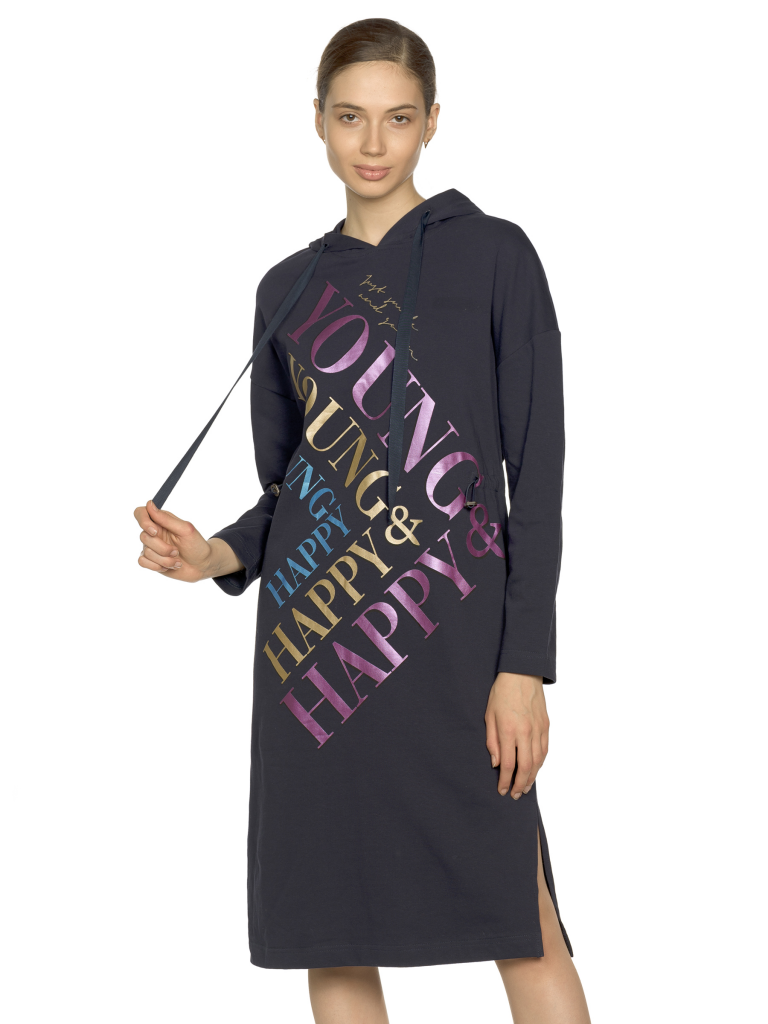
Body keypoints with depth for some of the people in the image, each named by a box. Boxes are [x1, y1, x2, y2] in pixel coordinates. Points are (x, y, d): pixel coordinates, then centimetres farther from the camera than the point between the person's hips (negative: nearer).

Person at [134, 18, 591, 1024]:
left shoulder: (492, 255, 3)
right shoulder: (289, 287, 14)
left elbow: (537, 475, -2)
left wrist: (525, 667, -10)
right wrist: (216, 556, -4)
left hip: (451, 632, -3)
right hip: (314, 635, 4)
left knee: (520, 926, -6)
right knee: (332, 938, 4)